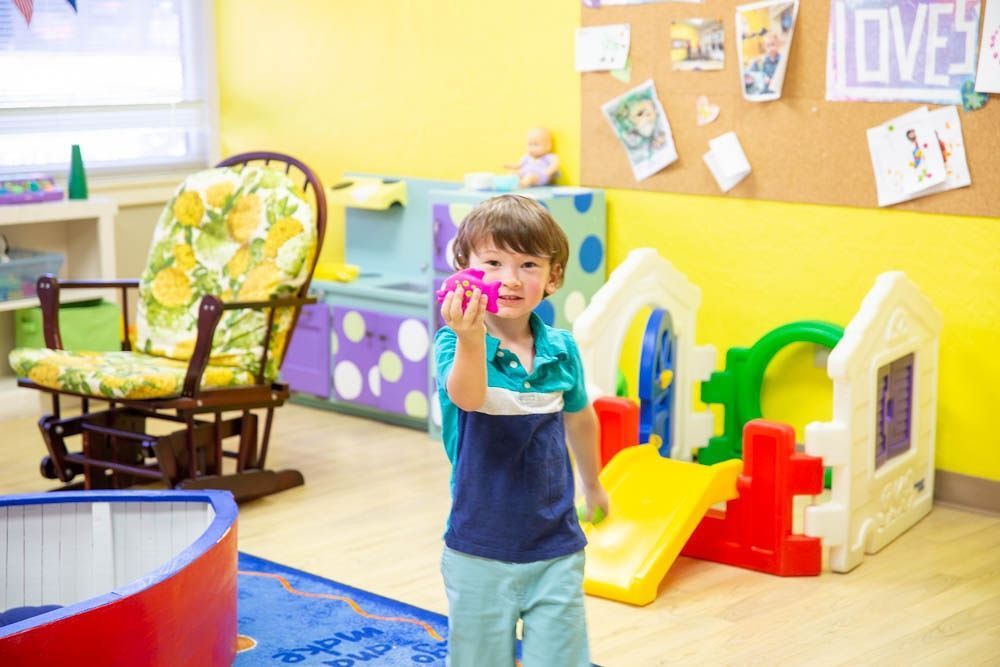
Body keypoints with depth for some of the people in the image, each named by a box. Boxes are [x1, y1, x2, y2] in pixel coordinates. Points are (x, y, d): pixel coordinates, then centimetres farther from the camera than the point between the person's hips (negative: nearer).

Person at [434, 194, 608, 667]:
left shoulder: (560, 349, -2)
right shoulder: (456, 343, -14)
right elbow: (467, 397, -37)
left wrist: (592, 486, 32)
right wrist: (471, 339, -57)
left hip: (556, 551, 3)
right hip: (480, 552, -2)